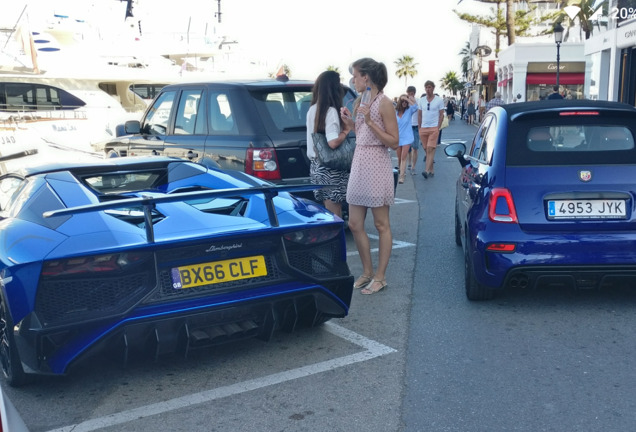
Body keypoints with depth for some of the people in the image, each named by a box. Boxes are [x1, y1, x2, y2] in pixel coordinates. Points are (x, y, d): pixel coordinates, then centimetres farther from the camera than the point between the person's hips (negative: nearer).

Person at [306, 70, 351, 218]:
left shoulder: (312, 110, 8)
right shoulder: (331, 111, -16)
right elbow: (333, 142, -24)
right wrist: (346, 131, -8)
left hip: (316, 166, 8)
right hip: (331, 169, -8)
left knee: (327, 212, 16)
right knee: (334, 216, -2)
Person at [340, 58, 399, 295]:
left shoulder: (384, 103, -10)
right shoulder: (360, 102, 11)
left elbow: (393, 142, -13)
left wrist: (369, 122, -19)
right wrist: (350, 122, 2)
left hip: (377, 166, -8)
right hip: (358, 164, 8)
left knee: (381, 225, 3)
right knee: (354, 225, 8)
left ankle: (380, 277, 13)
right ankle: (367, 272, 24)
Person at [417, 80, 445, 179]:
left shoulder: (439, 100, 2)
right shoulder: (421, 100, 10)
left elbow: (441, 115, 2)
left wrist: (438, 128, -6)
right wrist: (420, 128, 8)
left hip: (434, 128, -4)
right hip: (423, 128, 4)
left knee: (430, 149, -14)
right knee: (426, 150, 5)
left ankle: (427, 170, -23)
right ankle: (431, 170, 14)